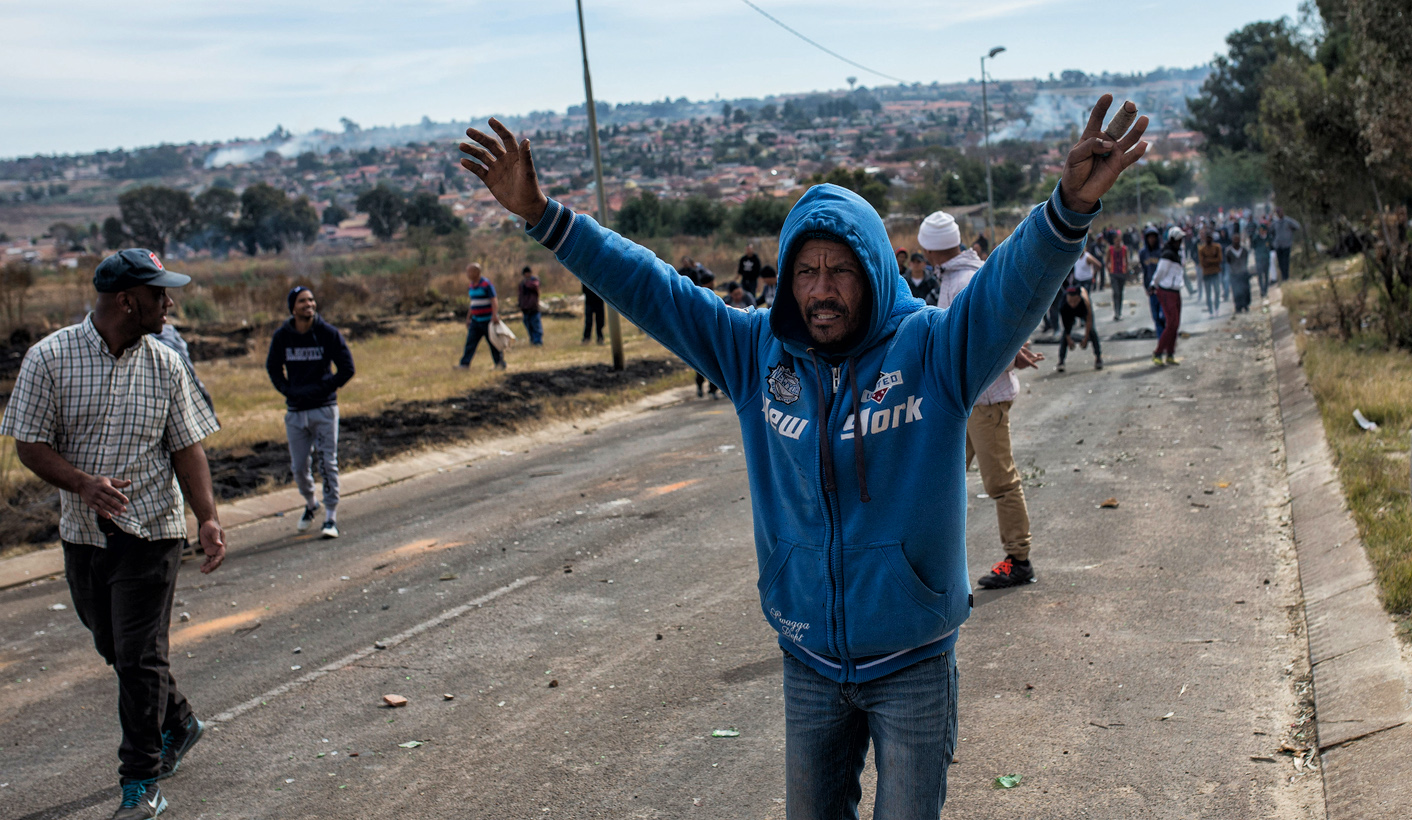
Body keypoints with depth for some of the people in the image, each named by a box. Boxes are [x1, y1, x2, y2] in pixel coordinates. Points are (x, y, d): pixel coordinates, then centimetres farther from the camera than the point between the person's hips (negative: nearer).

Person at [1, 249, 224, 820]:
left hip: (152, 534, -2)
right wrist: (84, 484, -23)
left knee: (140, 658, -4)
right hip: (83, 534, 2)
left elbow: (187, 448, 0)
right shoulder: (49, 358, -6)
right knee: (114, 648, 16)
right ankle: (178, 723, 41)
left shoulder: (165, 365, -2)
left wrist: (208, 519, -12)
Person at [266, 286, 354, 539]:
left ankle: (331, 517, 3)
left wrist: (321, 389, -10)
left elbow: (347, 369, -3)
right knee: (299, 467, 9)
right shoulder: (281, 336, 0)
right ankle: (310, 505, 34)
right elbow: (273, 368, 14)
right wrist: (288, 390, -1)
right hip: (295, 411, 3)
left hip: (324, 408, -2)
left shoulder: (328, 333, -6)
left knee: (328, 463, -3)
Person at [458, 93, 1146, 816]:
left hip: (913, 661, -3)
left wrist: (1069, 207, -49)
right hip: (808, 661, 3)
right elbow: (650, 290, -1)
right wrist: (542, 215, -5)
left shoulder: (931, 350, -12)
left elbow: (1014, 285, -29)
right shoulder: (760, 354, -3)